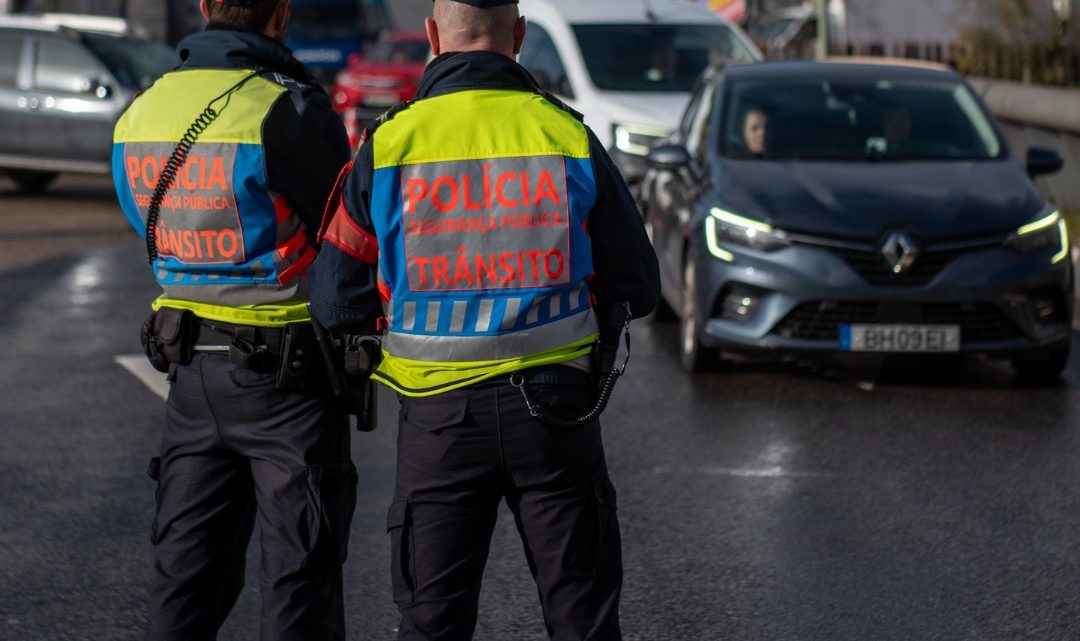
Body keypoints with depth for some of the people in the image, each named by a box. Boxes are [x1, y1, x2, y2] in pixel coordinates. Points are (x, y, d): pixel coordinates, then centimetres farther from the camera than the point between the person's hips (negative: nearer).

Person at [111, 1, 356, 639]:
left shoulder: (141, 114, 3)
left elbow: (156, 235, 10)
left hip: (189, 367, 6)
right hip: (288, 372, -6)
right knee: (301, 574, 3)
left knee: (189, 568, 14)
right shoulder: (289, 112, -18)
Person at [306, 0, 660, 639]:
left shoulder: (389, 145, -5)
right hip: (556, 402, 0)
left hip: (439, 413, 0)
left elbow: (335, 303, -2)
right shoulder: (570, 138, -3)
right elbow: (637, 287, 4)